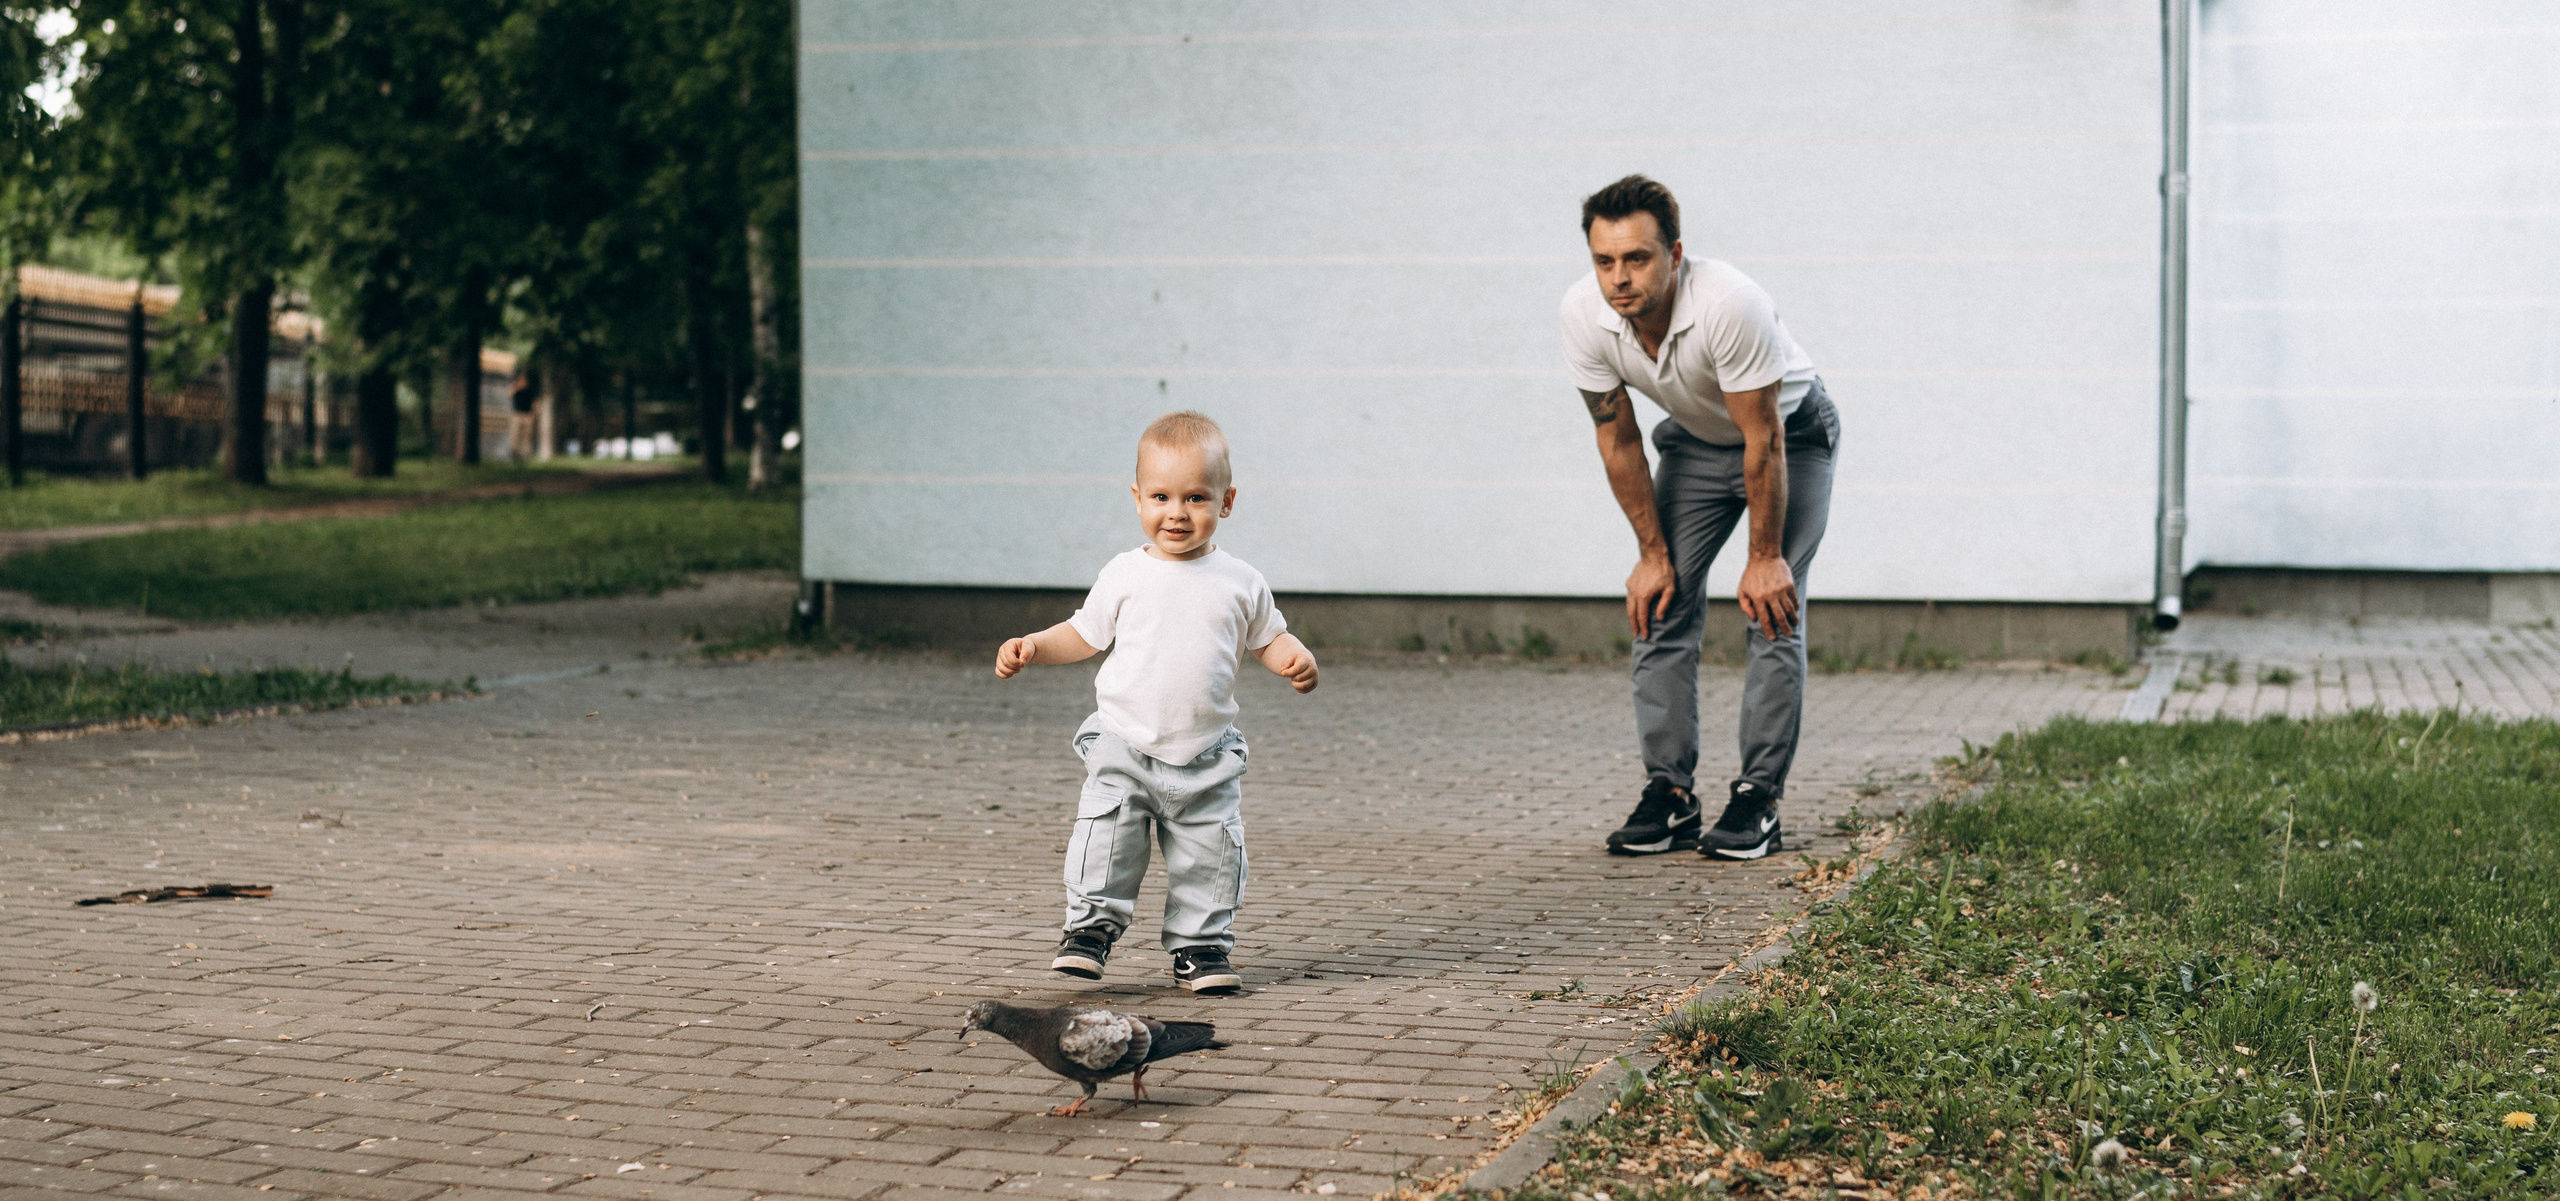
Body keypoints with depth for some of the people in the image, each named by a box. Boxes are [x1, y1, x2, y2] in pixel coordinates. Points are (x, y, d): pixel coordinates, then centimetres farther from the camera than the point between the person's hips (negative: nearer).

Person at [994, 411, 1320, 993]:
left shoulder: (1240, 583, 2)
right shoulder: (1125, 575, -1)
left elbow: (1269, 637, 12)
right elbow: (1084, 634, 8)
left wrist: (1296, 657, -8)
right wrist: (1032, 647, -6)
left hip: (1205, 758, 1)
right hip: (1123, 747, -1)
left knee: (1210, 856, 3)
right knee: (1106, 838, -11)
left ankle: (1202, 944, 17)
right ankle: (1092, 924, 4)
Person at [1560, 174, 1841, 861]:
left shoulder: (1729, 304, -39)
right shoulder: (1584, 314, -24)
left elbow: (1763, 440, -29)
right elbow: (1618, 440, -11)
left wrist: (1763, 557, -22)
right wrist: (1652, 554, -7)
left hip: (1791, 436, -4)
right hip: (1694, 440, 5)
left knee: (1772, 608, -14)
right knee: (1661, 605, -5)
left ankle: (1758, 799, -9)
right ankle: (1670, 793, 0)